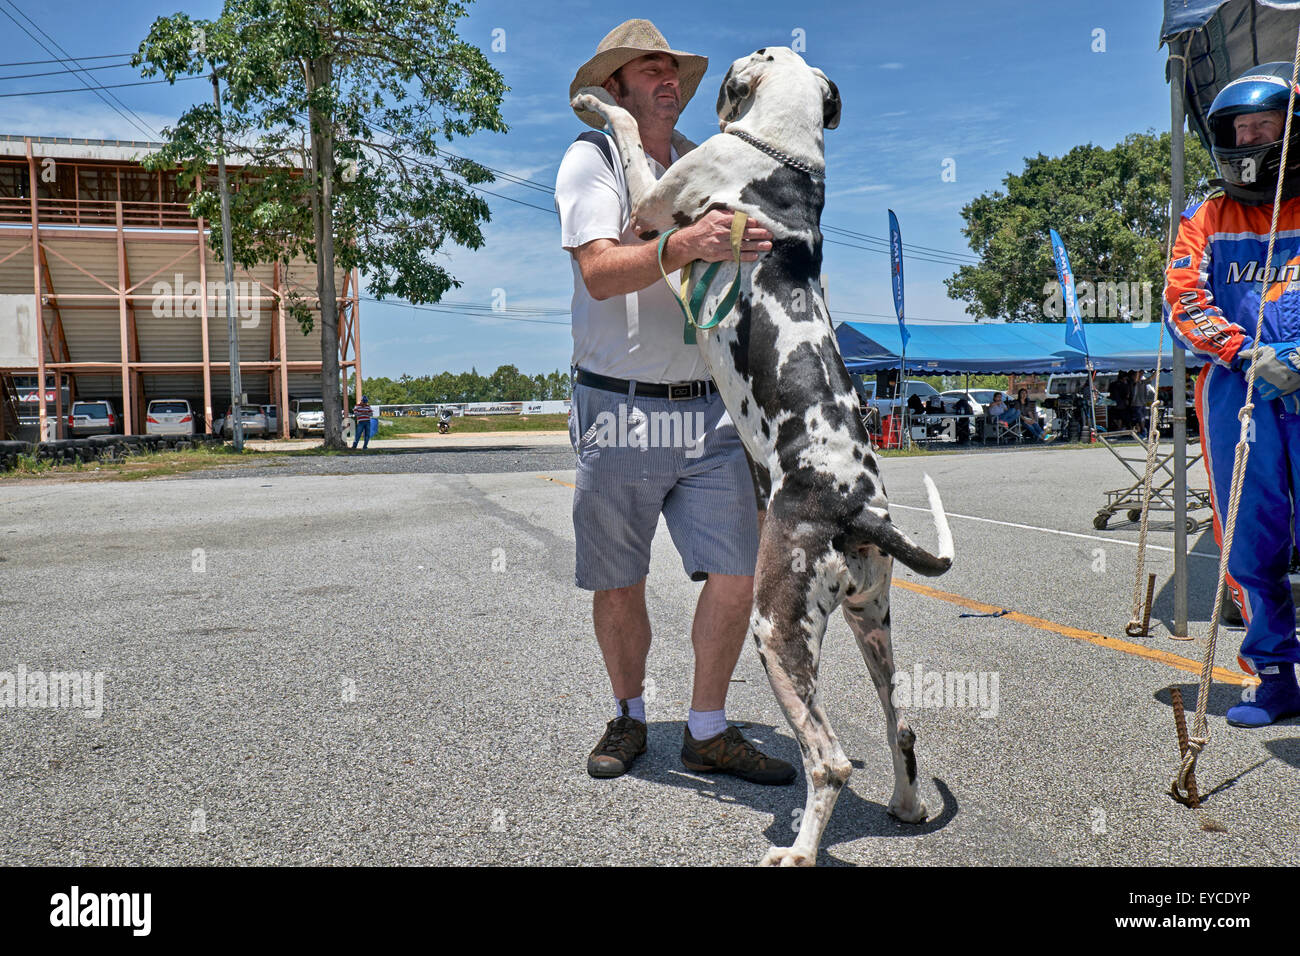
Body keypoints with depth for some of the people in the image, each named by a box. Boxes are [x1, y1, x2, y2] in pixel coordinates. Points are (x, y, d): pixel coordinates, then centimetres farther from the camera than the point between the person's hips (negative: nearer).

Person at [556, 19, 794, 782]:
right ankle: (630, 718, 29)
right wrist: (684, 247, -32)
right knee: (618, 587, 6)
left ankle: (709, 732, 16)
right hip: (619, 410, -3)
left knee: (736, 575, -2)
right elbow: (599, 273, -17)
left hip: (710, 410, 4)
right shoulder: (591, 159, 1)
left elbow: (744, 261, 19)